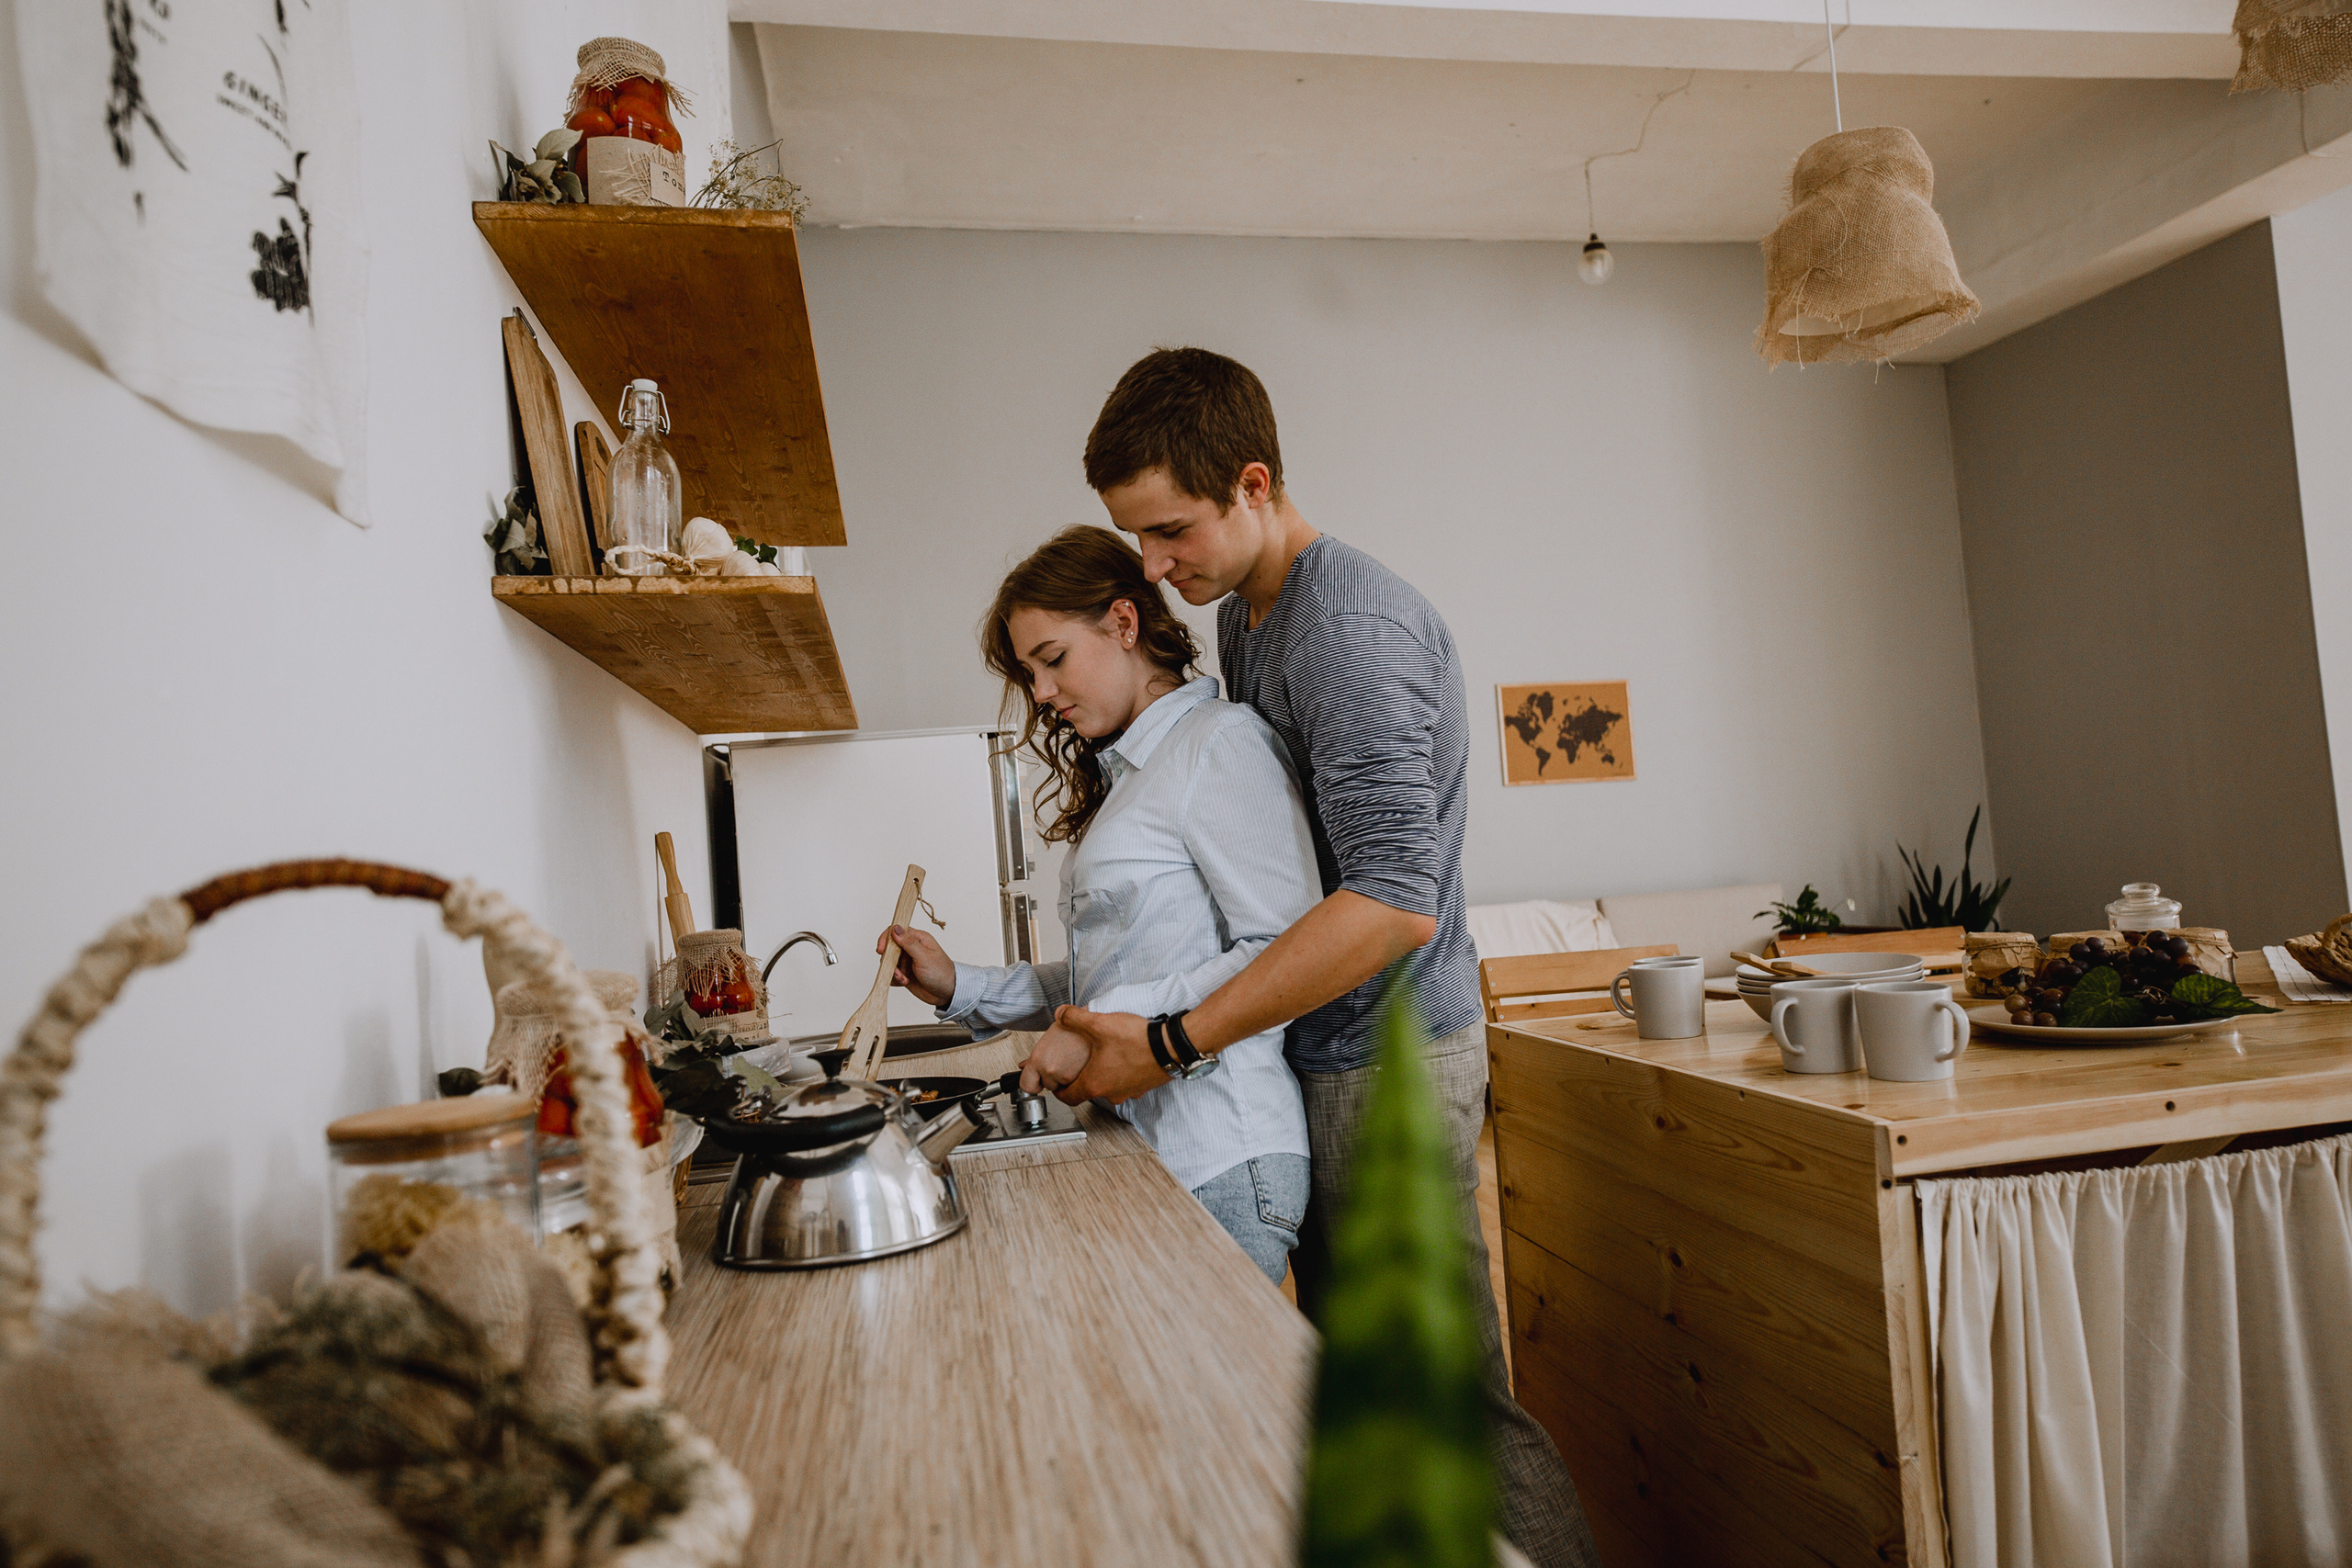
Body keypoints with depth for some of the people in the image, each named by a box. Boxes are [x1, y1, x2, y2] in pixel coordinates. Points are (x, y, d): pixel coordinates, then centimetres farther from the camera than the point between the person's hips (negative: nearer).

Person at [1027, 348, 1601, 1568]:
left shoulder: (1348, 628, -21)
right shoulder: (1242, 618, 11)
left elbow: (1395, 904, -29)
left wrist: (1169, 1044, -28)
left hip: (1389, 1054, -10)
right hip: (1322, 1052, 10)